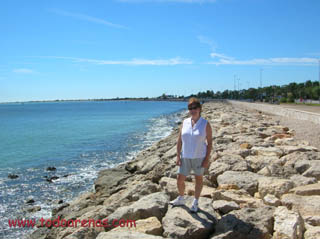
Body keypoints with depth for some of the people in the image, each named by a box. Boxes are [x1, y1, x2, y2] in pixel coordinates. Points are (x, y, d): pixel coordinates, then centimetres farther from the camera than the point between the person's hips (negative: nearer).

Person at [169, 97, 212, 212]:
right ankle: (181, 199, 34)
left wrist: (207, 159, -12)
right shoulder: (185, 122, -1)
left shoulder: (205, 124, -9)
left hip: (199, 156, -3)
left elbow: (210, 142, -8)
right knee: (180, 180, 8)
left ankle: (195, 203, 28)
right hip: (185, 157, 3)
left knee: (199, 179, 12)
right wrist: (178, 156, -3)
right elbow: (179, 140, 2)